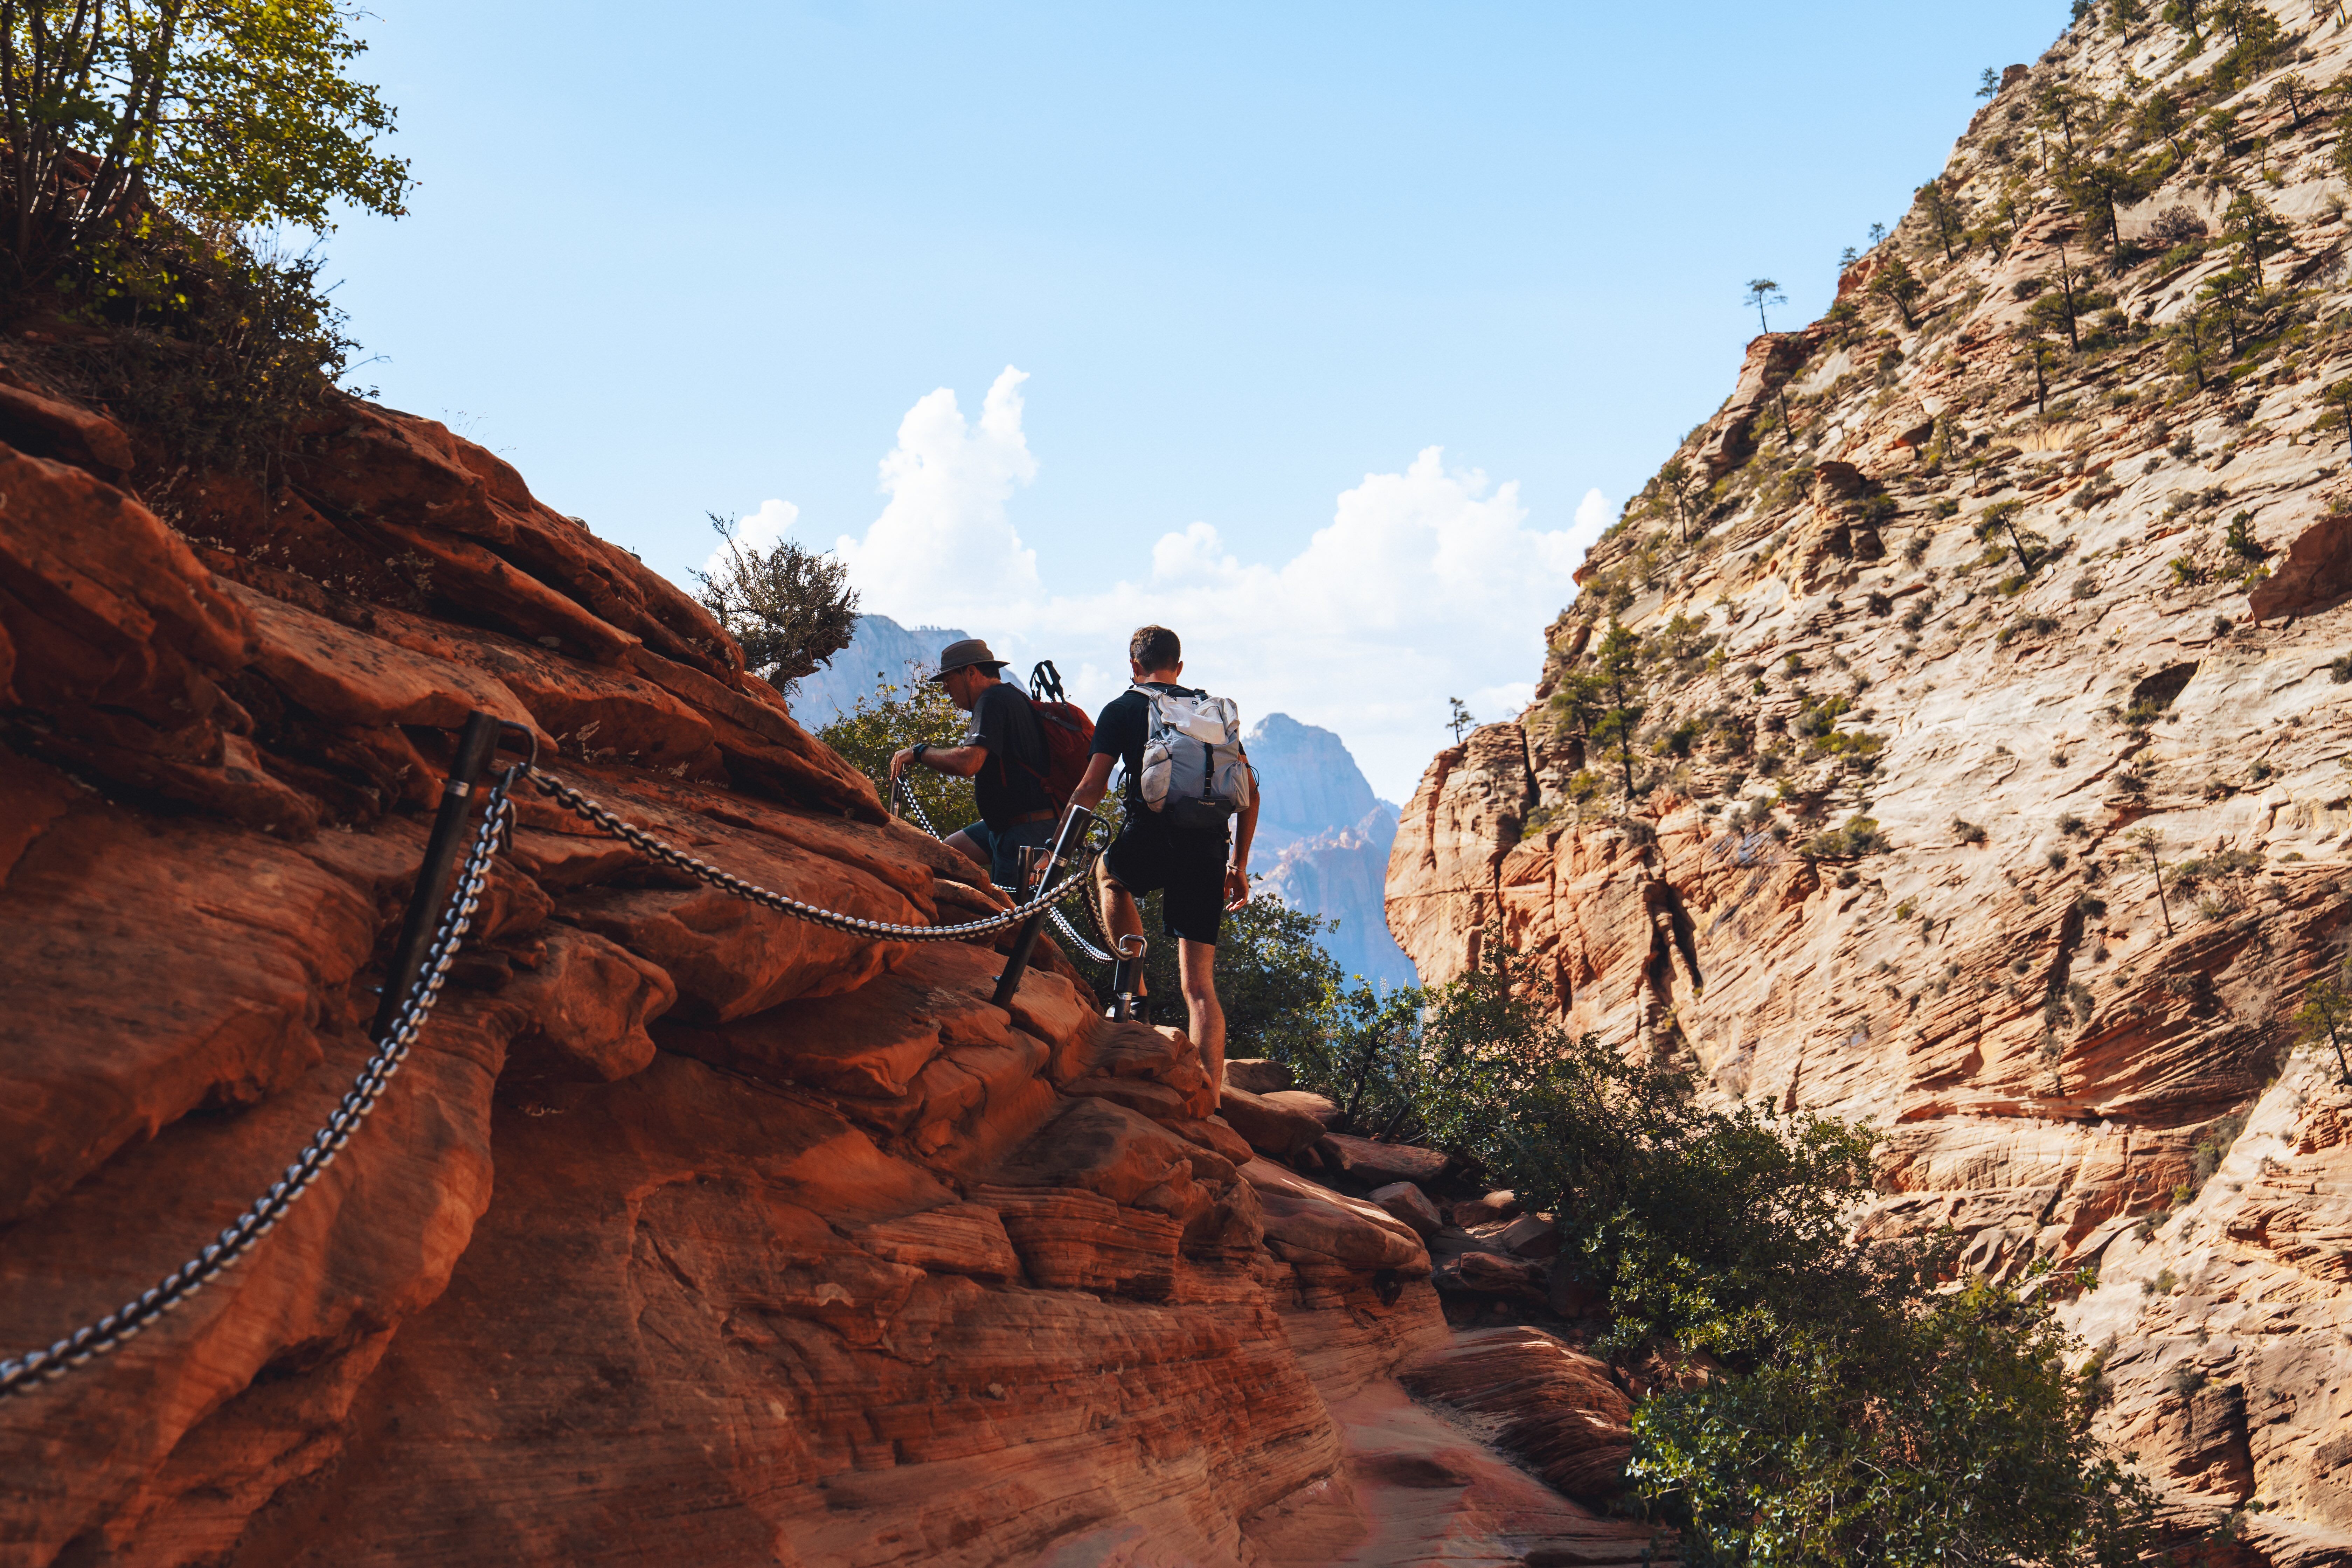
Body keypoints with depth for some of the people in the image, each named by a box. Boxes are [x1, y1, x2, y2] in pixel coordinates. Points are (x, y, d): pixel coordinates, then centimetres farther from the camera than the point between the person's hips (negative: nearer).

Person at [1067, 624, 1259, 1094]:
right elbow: (1250, 795, 17)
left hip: (1151, 842, -3)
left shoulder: (1123, 709, 8)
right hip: (1207, 851, 3)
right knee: (1200, 984, 6)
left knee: (1111, 874, 35)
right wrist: (1239, 866, 24)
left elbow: (1091, 790, -1)